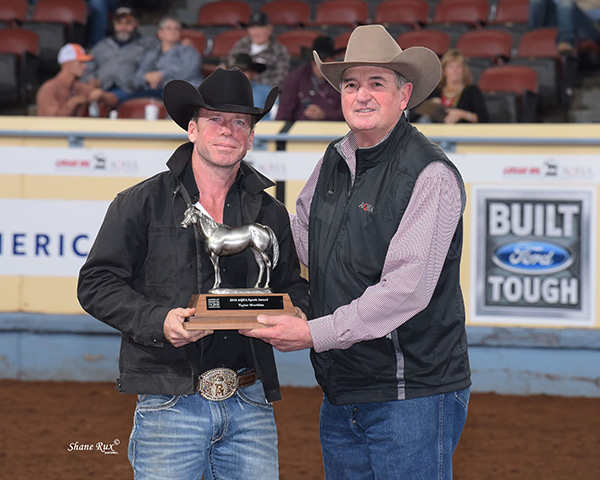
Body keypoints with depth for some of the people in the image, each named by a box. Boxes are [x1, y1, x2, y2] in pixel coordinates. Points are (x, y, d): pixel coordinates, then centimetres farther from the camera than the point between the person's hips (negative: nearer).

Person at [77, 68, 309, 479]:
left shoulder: (270, 213, 14)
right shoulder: (142, 203, 2)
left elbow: (292, 287, 22)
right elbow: (97, 284, 0)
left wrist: (295, 317, -2)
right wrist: (158, 321, -16)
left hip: (251, 404, 4)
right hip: (169, 404, -3)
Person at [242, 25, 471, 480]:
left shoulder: (431, 175, -14)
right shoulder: (333, 162, 9)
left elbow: (406, 289, -22)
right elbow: (301, 237, 28)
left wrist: (315, 333, -22)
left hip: (411, 395, -7)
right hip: (341, 397, 7)